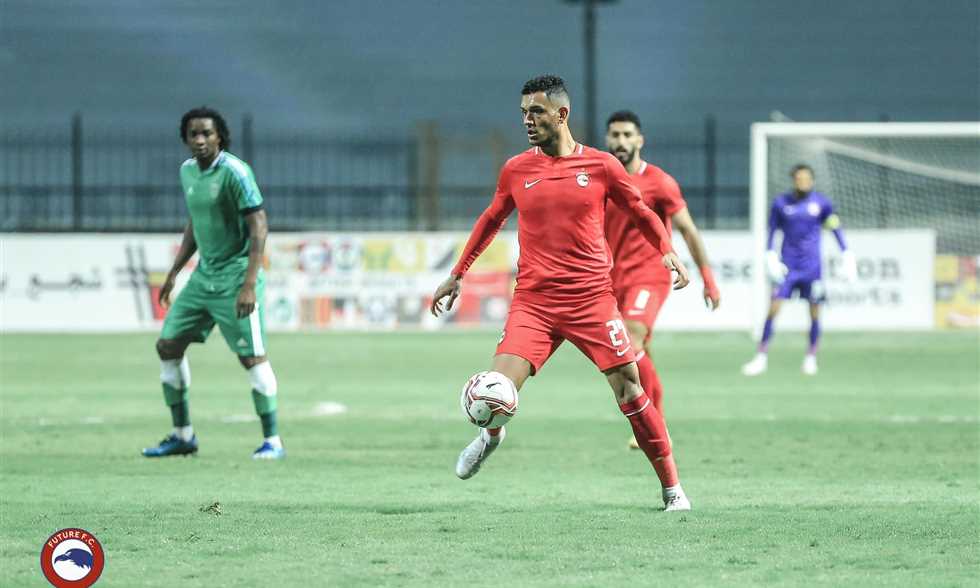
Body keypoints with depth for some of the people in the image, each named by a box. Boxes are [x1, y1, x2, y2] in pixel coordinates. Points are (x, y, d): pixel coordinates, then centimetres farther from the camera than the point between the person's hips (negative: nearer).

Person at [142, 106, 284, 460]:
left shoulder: (234, 172, -16)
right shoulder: (188, 171, 9)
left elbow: (259, 226, -19)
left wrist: (249, 285, -25)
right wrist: (174, 273, 19)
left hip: (235, 277, -8)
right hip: (204, 277, 8)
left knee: (251, 356, -10)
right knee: (168, 345, 6)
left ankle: (272, 441, -3)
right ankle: (182, 437, 15)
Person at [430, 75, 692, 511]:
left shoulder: (601, 166, 1)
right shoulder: (515, 170, 6)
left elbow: (642, 214, 14)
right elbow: (491, 219, 23)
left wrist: (667, 252, -2)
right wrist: (458, 274, 24)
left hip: (592, 299, -1)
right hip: (532, 301, 1)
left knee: (629, 389, -6)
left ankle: (671, 488, 6)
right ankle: (491, 436, 25)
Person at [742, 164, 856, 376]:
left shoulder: (822, 203, 0)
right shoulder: (781, 203, 0)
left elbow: (836, 228, 9)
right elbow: (772, 230, 9)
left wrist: (847, 255, 5)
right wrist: (770, 255, -1)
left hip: (812, 266, 0)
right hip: (787, 266, 0)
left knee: (815, 313, 2)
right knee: (773, 309, -8)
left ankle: (811, 357, 18)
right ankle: (761, 357, -1)